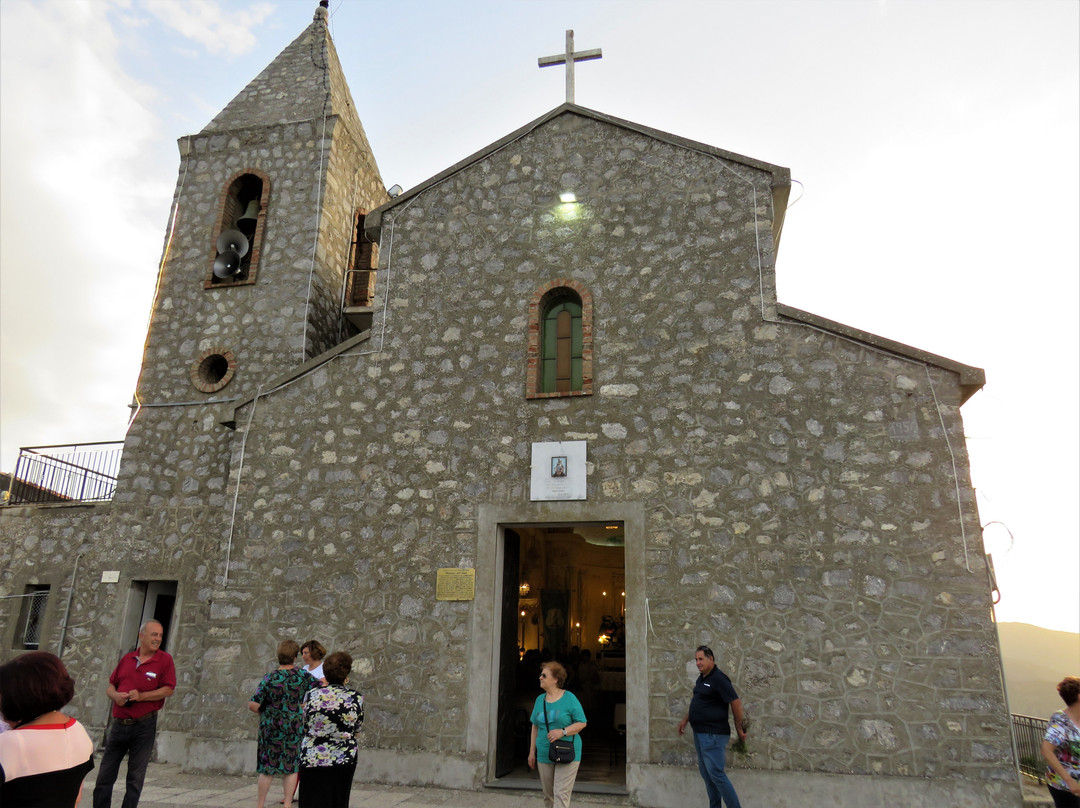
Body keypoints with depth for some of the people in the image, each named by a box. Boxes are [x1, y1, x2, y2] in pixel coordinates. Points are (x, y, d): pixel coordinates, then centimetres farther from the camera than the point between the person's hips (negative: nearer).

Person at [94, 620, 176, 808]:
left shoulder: (164, 660, -5)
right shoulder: (127, 658, 8)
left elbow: (168, 690, -10)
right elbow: (110, 686, 14)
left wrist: (141, 696, -19)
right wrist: (116, 695, -8)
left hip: (143, 726, -4)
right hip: (119, 724, 4)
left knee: (135, 779, 7)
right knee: (104, 776, 10)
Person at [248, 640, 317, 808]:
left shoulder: (269, 678, -11)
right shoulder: (303, 676, -8)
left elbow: (252, 705, -14)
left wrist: (262, 711, 4)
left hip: (271, 727, 0)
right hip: (295, 728, 0)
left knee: (267, 768, 12)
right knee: (292, 768, 11)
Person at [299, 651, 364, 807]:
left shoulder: (311, 695, -6)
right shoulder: (356, 698, -8)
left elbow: (305, 728, 6)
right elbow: (357, 731, 3)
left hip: (311, 759, 0)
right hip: (344, 760, 0)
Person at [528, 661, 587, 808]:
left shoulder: (569, 698, -6)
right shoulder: (540, 699, 9)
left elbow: (582, 723, -6)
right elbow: (535, 727, 14)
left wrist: (562, 732, -19)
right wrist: (532, 752, 12)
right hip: (544, 756, 5)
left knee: (561, 795, -9)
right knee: (548, 796, 12)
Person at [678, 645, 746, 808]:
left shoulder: (718, 678, -17)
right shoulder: (701, 678, 11)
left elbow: (736, 703, -17)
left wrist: (739, 730, -10)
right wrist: (685, 720, 21)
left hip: (713, 734, -9)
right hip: (700, 733, 9)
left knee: (716, 774, -10)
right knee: (706, 774, 13)